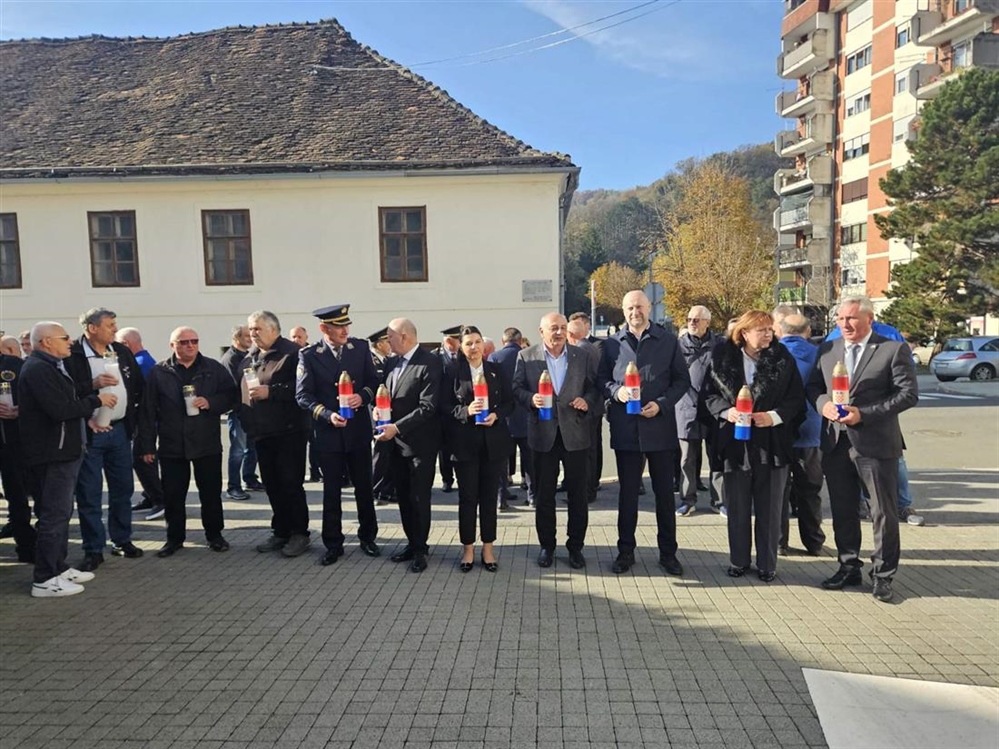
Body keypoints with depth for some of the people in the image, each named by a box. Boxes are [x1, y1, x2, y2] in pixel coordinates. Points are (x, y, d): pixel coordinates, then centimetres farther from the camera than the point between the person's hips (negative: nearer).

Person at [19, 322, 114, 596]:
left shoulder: (49, 367, 17)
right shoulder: (38, 369, -17)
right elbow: (60, 409, -25)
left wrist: (87, 416, 7)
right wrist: (96, 400, -15)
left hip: (62, 451, 11)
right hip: (52, 454, -11)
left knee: (60, 512, 17)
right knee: (54, 515, -5)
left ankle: (59, 568, 28)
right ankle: (45, 580, 2)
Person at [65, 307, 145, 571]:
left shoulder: (122, 351, 7)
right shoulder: (72, 356, -11)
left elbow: (139, 385, 15)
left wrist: (133, 415, 9)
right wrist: (94, 384, -27)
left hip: (120, 430, 5)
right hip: (88, 432, -5)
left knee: (123, 488, 13)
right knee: (89, 493, 2)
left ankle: (122, 540, 27)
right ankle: (93, 550, 13)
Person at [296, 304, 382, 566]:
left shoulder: (361, 347, 0)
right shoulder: (309, 355, -6)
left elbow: (373, 380, 4)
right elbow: (303, 395, -9)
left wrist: (362, 396, -17)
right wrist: (327, 415, -22)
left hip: (359, 430, 2)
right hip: (328, 433, -2)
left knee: (364, 487, 12)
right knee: (331, 491, 8)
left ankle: (367, 537, 29)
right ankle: (333, 544, 20)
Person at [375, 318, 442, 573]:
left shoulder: (430, 363, -15)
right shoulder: (391, 362, 9)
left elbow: (428, 407, -20)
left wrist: (397, 427, -23)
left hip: (420, 442, -7)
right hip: (396, 441, 7)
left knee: (419, 498, 3)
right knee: (403, 496, 14)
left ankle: (420, 549, 17)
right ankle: (412, 542, 28)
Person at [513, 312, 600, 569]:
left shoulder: (583, 357, 5)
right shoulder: (526, 356, 2)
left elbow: (595, 387, 8)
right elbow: (517, 388, 2)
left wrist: (588, 401, -12)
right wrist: (531, 399, -17)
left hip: (575, 432, 1)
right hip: (543, 433, 0)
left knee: (578, 494, 7)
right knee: (544, 493, 9)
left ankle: (576, 547, 21)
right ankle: (546, 546, 23)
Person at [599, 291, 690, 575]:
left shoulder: (668, 340, 2)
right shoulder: (613, 343, 5)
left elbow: (682, 380, 2)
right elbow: (602, 379, 9)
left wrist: (661, 404, -12)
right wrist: (616, 391, -12)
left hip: (660, 426, -1)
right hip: (625, 427, 1)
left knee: (664, 491, 8)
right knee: (628, 491, 11)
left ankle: (668, 552, 21)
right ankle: (626, 550, 22)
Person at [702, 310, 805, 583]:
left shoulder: (782, 358, -1)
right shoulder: (723, 357, 0)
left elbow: (796, 397, 0)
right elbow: (710, 393, 3)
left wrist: (775, 416, -15)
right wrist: (726, 411, -14)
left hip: (772, 443, 0)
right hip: (735, 441, 1)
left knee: (769, 507, 8)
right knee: (737, 506, 10)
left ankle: (767, 564, 21)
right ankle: (738, 560, 25)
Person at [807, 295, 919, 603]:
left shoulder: (894, 350, -5)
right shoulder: (827, 350, 9)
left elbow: (909, 394, -10)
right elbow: (812, 386, 13)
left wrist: (864, 414, -17)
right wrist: (823, 403, -9)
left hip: (876, 444, -4)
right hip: (835, 443, 5)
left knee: (884, 513, 5)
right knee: (842, 510, 14)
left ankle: (883, 575, 19)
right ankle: (848, 567, 28)